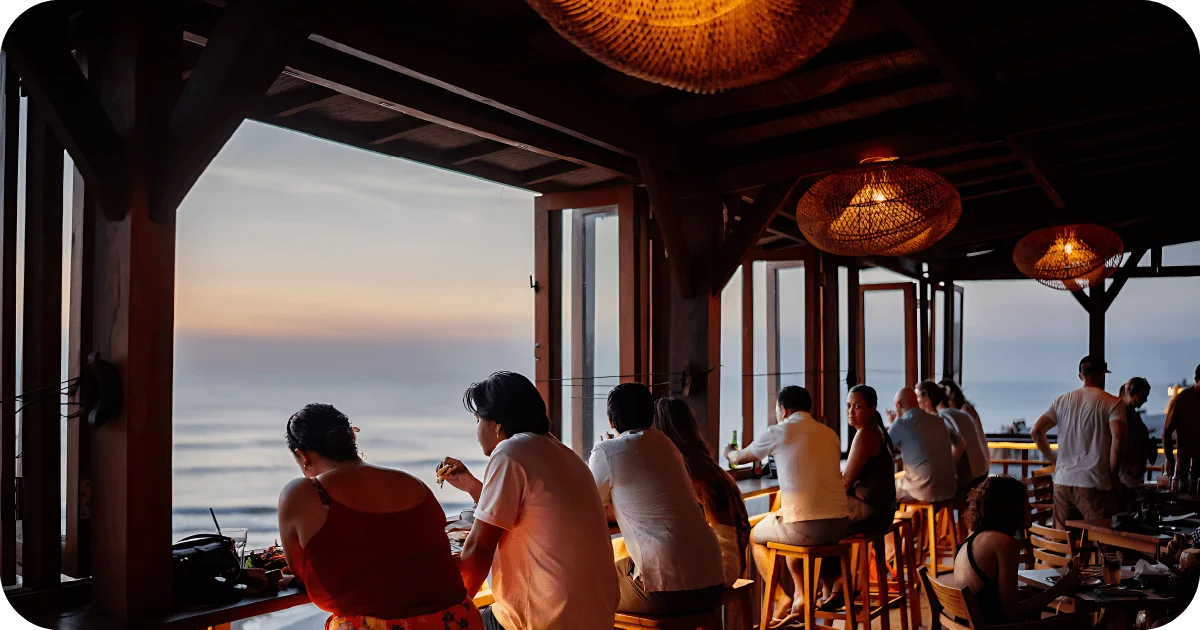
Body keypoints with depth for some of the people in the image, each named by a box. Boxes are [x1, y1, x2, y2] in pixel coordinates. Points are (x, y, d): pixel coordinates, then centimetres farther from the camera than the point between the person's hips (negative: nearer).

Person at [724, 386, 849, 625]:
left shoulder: (778, 432, -1)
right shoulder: (830, 434, 12)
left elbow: (739, 458, 15)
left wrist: (729, 452, 39)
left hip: (804, 528, -5)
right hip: (839, 525, 5)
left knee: (755, 536, 25)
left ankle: (782, 599, 18)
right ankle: (799, 597, 29)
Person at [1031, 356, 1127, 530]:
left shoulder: (1062, 401, 11)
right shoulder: (1112, 403, -3)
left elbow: (1036, 432, 5)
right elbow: (1118, 438, -16)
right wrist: (1112, 473, -5)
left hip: (1063, 481, 5)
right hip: (1094, 483, -5)